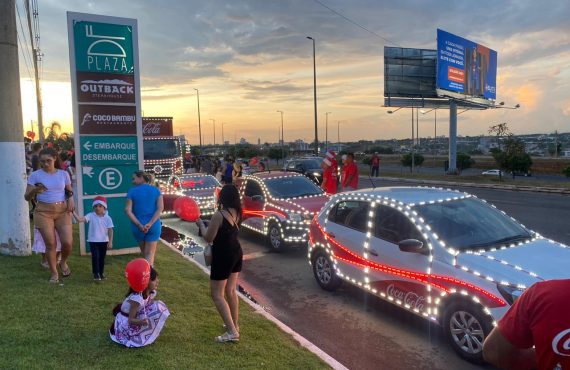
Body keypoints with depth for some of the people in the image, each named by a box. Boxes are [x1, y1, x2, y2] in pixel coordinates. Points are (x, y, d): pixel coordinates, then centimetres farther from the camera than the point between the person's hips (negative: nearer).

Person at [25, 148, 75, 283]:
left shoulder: (63, 174, 5)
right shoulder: (35, 175, -2)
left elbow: (69, 191, 18)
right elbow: (27, 197, -2)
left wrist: (71, 199, -4)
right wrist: (35, 190, -23)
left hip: (63, 211, 2)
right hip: (43, 212, -1)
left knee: (68, 242, -7)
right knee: (50, 244, -1)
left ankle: (63, 262, 26)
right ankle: (54, 273, 17)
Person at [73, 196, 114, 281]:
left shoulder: (107, 218, -8)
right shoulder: (91, 216, -7)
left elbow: (110, 230, -9)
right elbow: (80, 219, -19)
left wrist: (110, 242, -14)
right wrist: (73, 212, -30)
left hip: (104, 241, 1)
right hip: (93, 241, -1)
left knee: (102, 257, 12)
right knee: (95, 256, -10)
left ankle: (101, 273, 28)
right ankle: (96, 274, 3)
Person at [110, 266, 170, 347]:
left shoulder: (152, 293, -7)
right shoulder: (137, 297, -31)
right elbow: (130, 320, -29)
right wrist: (141, 322, -47)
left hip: (135, 318, 8)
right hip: (125, 324, -8)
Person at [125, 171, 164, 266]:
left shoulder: (132, 191, -1)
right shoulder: (156, 190, 3)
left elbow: (128, 211, -9)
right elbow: (160, 208, -9)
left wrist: (139, 225, -11)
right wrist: (150, 224, -14)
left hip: (137, 227, 0)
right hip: (153, 226, 0)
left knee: (144, 252, 22)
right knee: (149, 253, 4)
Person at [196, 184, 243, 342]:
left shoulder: (219, 215, -22)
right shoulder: (236, 212, 2)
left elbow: (208, 238, -13)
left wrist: (201, 224, 2)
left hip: (223, 256, -8)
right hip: (236, 253, 8)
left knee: (217, 294, 1)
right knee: (231, 291, 20)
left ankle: (232, 332, -4)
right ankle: (234, 325, 32)